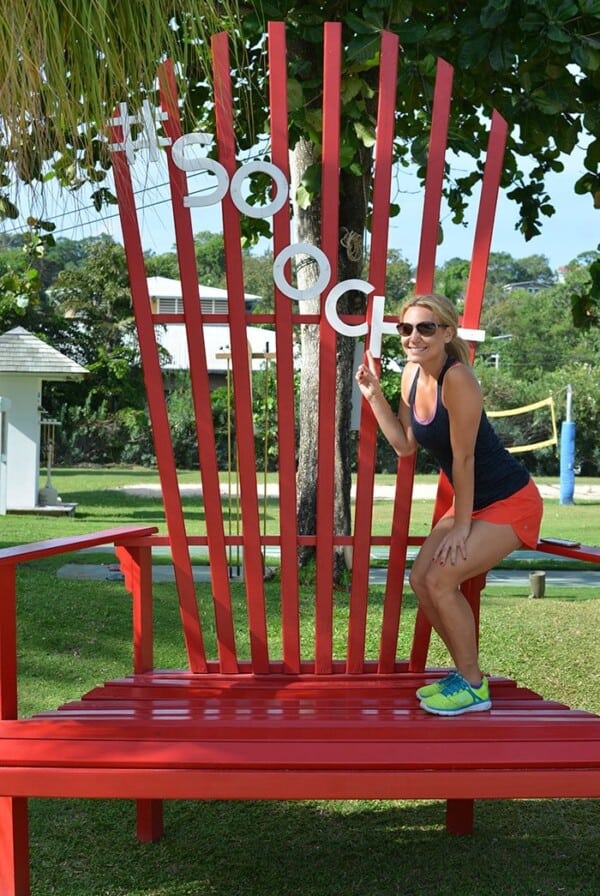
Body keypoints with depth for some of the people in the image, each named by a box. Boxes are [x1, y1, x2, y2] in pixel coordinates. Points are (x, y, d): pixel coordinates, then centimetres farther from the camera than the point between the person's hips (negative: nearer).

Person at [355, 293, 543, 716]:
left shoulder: (457, 378, -26)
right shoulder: (413, 373, -1)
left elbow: (463, 458, -23)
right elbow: (405, 444, 4)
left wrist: (461, 524, -17)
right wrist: (374, 393, -4)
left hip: (510, 501, -9)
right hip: (473, 501, 9)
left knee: (441, 580, -15)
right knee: (421, 579, 6)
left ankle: (473, 686, 3)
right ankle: (465, 672, 23)